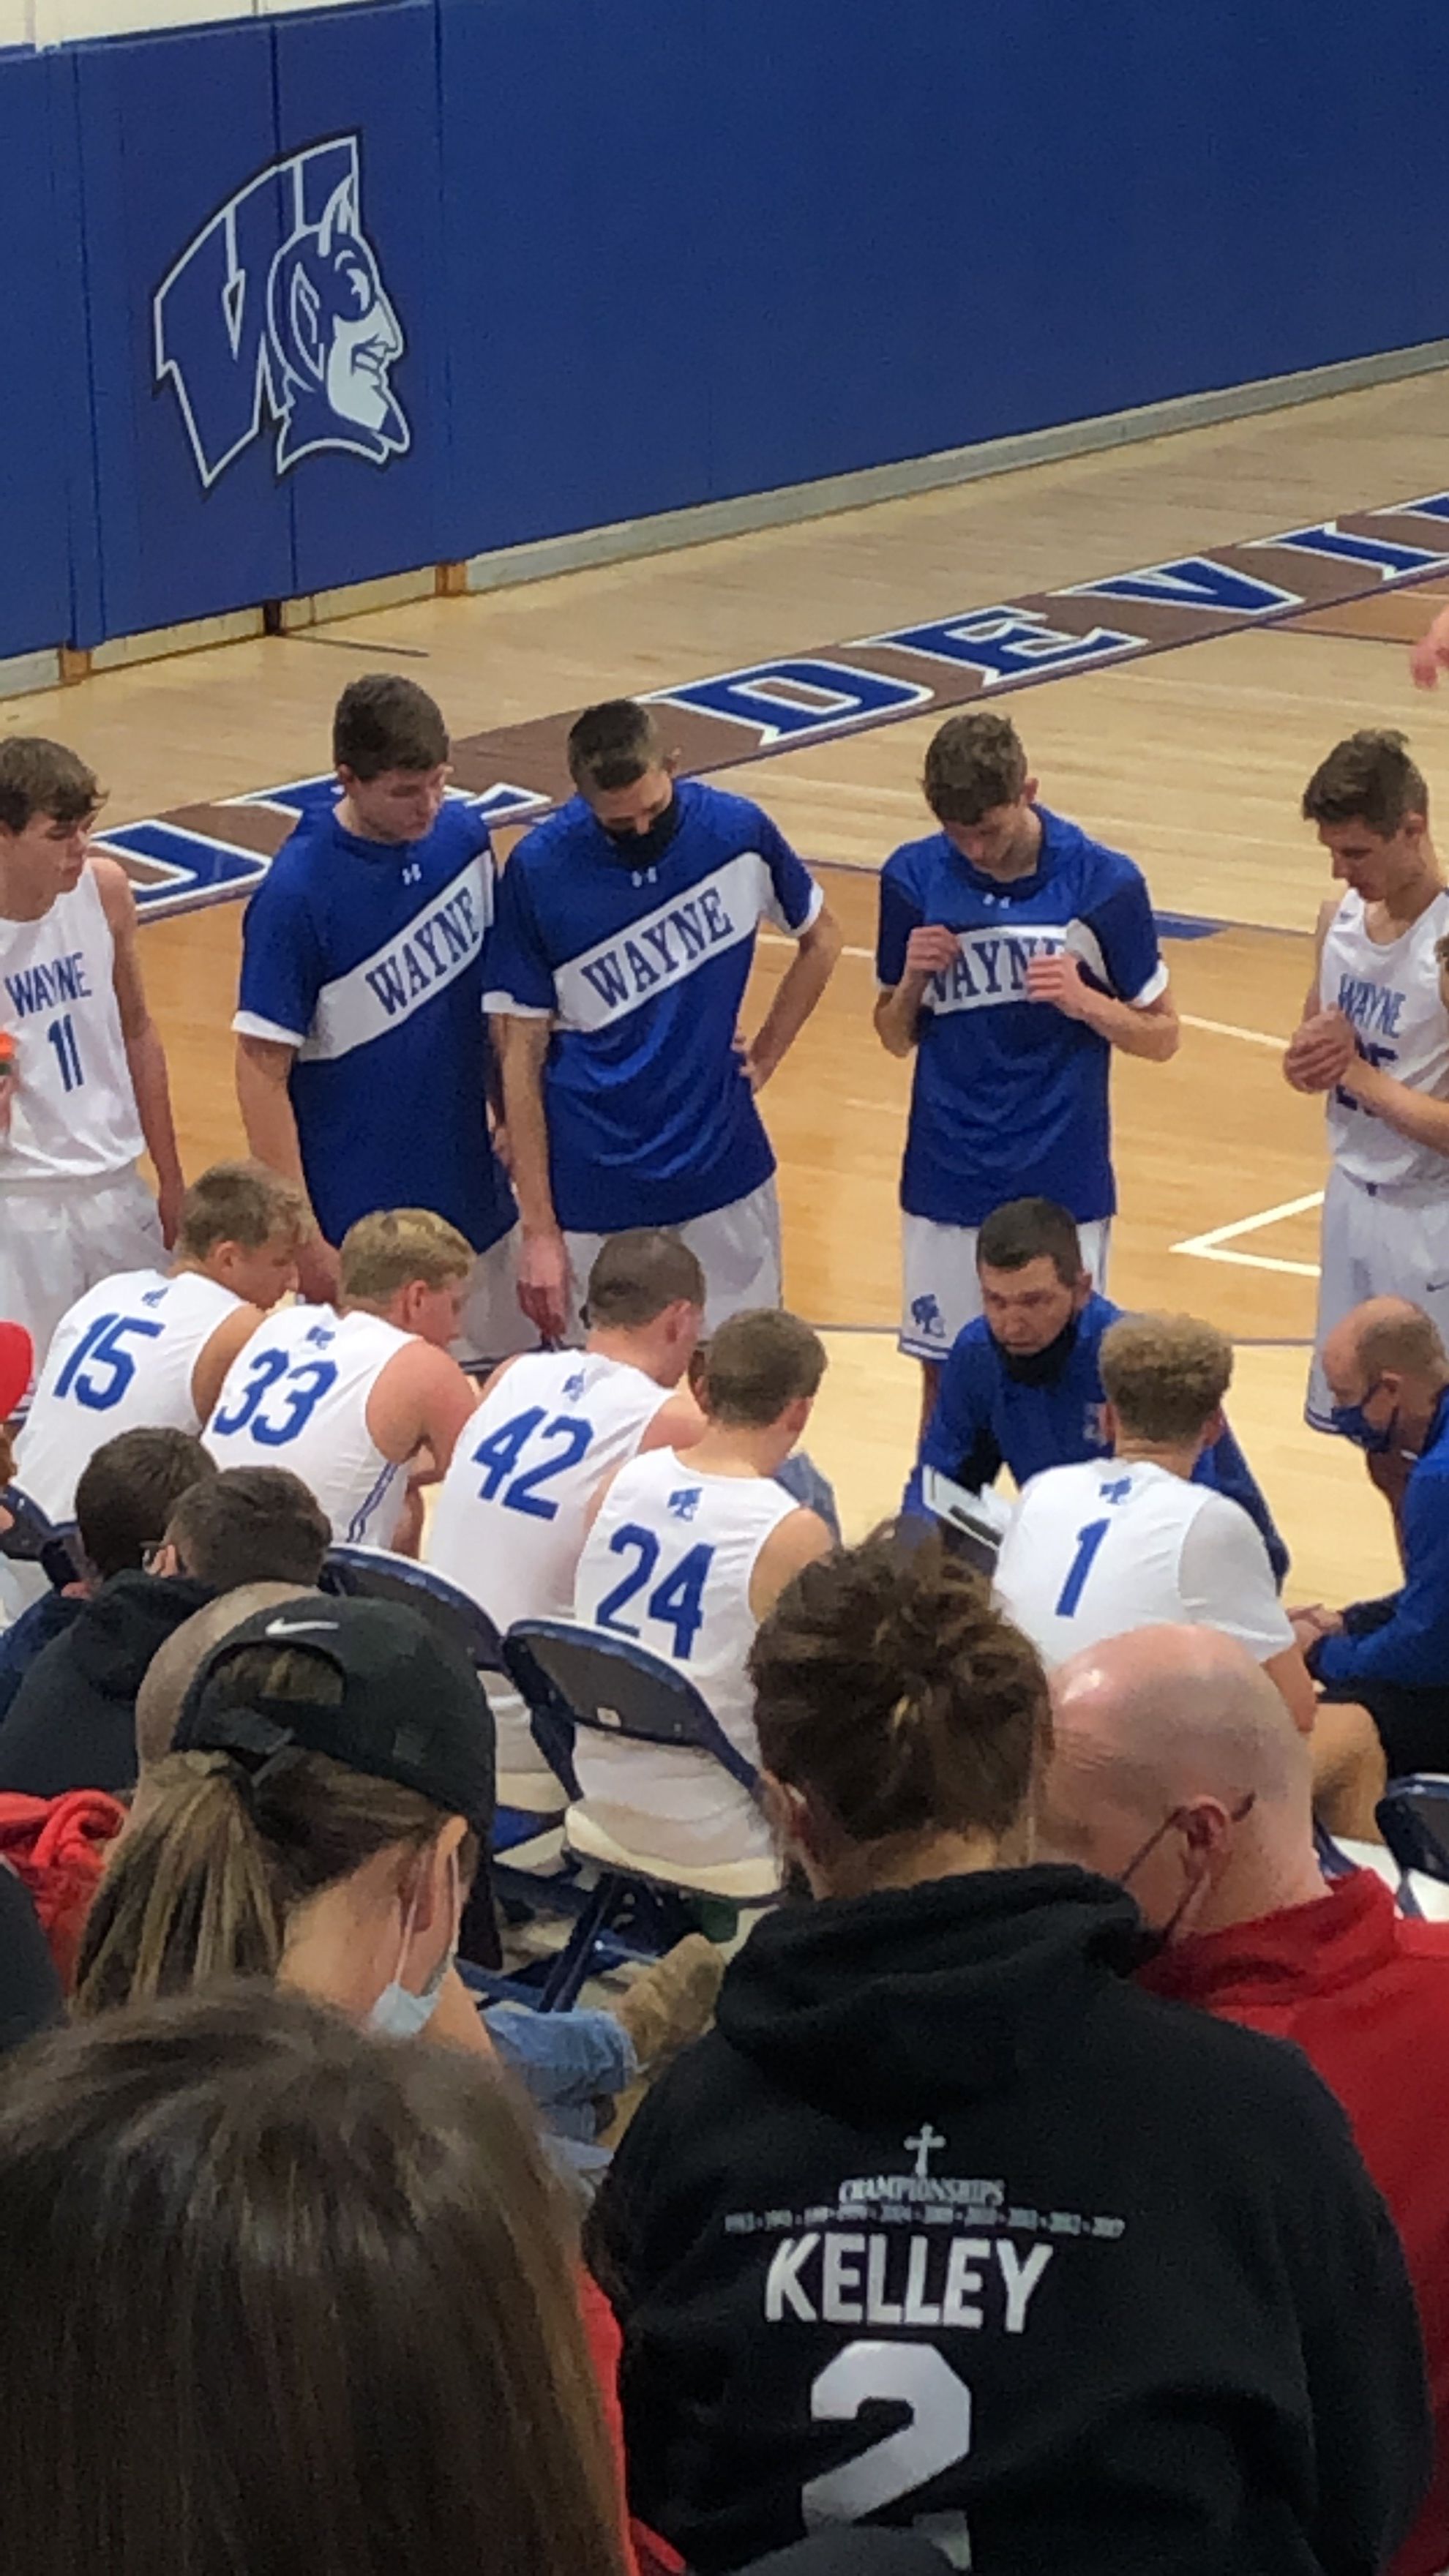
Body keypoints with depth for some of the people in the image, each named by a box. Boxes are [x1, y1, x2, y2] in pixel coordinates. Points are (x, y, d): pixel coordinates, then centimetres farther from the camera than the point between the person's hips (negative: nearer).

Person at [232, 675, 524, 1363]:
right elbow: (261, 1072, -17)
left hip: (476, 1203, 6)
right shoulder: (297, 892, -19)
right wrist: (301, 1238, -17)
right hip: (359, 1227, -6)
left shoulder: (464, 835, -2)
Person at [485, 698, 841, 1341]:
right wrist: (538, 1228, -9)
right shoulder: (539, 871, -11)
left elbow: (820, 938, 15)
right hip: (595, 1198, -2)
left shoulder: (738, 830, -6)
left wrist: (764, 1053, 5)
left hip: (726, 1174, 2)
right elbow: (521, 1057, -7)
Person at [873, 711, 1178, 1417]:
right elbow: (895, 1038, 8)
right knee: (944, 1383, 9)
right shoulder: (913, 879, -2)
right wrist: (911, 980, -13)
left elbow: (1161, 1035, 1)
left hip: (1063, 1184, -2)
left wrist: (1083, 1000, -18)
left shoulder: (1103, 883, -8)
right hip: (946, 1183, 2)